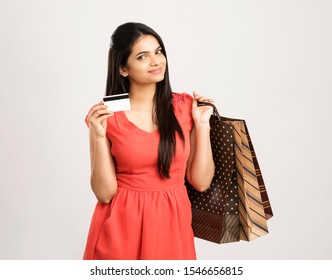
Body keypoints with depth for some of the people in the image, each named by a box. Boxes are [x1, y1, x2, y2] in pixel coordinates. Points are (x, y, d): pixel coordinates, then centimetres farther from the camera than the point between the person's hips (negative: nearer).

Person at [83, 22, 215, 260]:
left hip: (172, 223, 2)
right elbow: (105, 192, -9)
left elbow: (201, 182, -3)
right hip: (121, 225, -1)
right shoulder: (105, 116, -7)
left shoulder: (185, 106, -2)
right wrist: (99, 137, -19)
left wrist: (202, 124, -9)